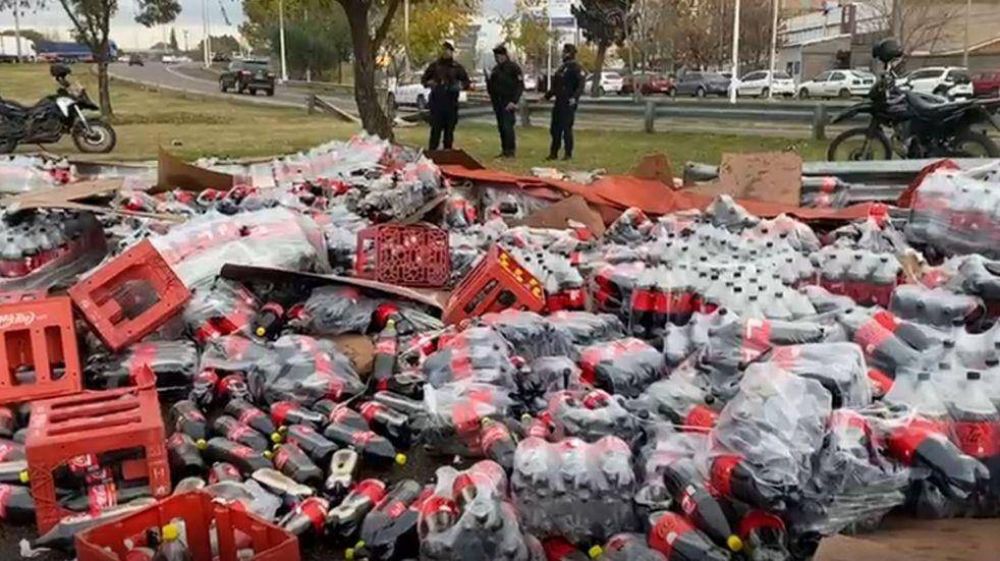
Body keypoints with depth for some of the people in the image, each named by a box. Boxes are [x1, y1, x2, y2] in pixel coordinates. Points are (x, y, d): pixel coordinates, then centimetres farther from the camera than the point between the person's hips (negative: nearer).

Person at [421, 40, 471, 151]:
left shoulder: (457, 67, 9)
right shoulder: (435, 65, 9)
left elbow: (466, 82, 12)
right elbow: (424, 78, 15)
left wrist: (461, 86, -10)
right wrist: (428, 83, -7)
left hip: (451, 101, 1)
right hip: (436, 101, -1)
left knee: (449, 127, 3)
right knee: (435, 127, -4)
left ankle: (447, 149, 11)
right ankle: (432, 150, -1)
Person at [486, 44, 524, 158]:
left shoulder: (513, 67, -5)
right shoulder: (495, 69, 16)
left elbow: (520, 86, -10)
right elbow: (491, 87, 23)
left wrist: (514, 101, -17)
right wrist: (488, 81, -1)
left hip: (508, 103, -7)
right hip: (497, 102, 7)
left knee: (507, 126, -14)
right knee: (501, 127, 9)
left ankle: (511, 150, -10)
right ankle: (504, 150, 16)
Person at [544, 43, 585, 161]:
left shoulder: (576, 67, -8)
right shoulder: (562, 67, 19)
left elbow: (581, 85, -19)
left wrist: (575, 97, -30)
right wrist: (547, 96, 23)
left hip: (569, 103, -9)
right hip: (559, 102, 9)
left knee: (567, 128, -6)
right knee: (555, 128, 9)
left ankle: (568, 154, 1)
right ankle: (553, 153, 17)